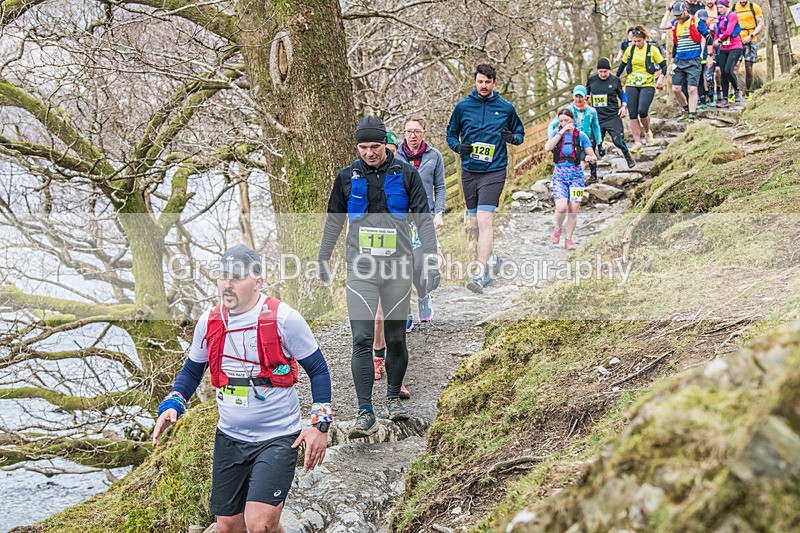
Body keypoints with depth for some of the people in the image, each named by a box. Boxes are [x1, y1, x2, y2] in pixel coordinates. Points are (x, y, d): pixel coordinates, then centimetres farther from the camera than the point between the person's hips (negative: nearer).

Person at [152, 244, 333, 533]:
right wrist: (171, 405, 1)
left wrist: (320, 424, -9)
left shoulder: (283, 318, -12)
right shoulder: (209, 322, 2)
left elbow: (318, 370, -3)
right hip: (229, 439, 5)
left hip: (279, 439, -5)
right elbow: (192, 371, 17)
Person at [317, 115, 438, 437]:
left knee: (396, 339, 8)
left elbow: (424, 220, 2)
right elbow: (334, 221, 17)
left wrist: (431, 262, -5)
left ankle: (393, 398, 31)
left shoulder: (406, 175, 1)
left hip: (398, 269, 0)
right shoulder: (347, 177, 5)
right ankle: (365, 415, -10)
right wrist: (322, 260, 21)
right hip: (361, 270, 0)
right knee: (362, 340, -10)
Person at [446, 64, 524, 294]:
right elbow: (451, 133, 15)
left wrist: (513, 137, -9)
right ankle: (492, 259, 35)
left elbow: (520, 132, 15)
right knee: (474, 224, 11)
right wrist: (458, 146, -6)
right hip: (469, 171, 3)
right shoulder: (462, 106, 4)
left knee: (484, 220, -16)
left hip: (494, 171, -3)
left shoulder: (506, 108, 2)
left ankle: (482, 274, -17)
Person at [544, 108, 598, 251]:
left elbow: (593, 157, 4)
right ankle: (558, 228, 13)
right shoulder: (555, 133, 1)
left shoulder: (581, 136, 2)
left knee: (573, 210, -3)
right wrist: (561, 132, -22)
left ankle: (568, 239, 15)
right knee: (562, 208, -18)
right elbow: (547, 148, -19)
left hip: (576, 174, 1)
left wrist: (591, 158, -20)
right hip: (559, 174, -1)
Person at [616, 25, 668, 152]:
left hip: (648, 85, -3)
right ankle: (637, 143, -3)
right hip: (631, 85, 4)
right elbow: (623, 65, 20)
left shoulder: (652, 50, -2)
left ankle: (647, 132, 10)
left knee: (642, 110, -21)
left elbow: (663, 65, 3)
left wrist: (661, 77, -12)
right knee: (632, 114, -5)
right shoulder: (630, 50, 7)